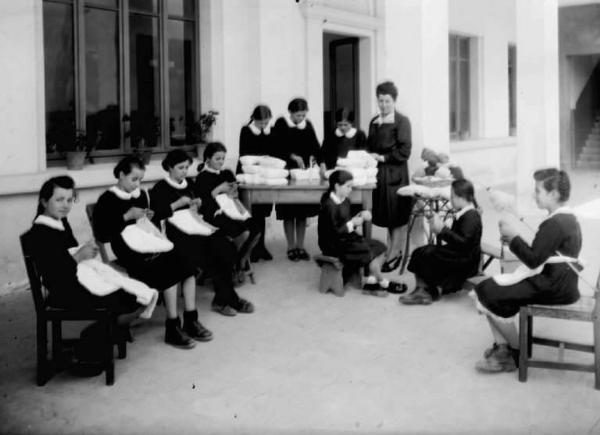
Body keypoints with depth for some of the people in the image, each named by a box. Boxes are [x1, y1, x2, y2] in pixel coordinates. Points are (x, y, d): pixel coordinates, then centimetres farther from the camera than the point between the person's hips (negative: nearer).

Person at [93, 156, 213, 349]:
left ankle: (190, 321, -11)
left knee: (187, 265, -16)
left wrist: (148, 218, 5)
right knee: (170, 272, -28)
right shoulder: (107, 200, -3)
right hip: (129, 254, -7)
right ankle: (172, 329, -21)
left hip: (149, 246, 7)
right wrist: (127, 217, -16)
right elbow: (101, 235, -12)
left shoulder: (142, 195, 17)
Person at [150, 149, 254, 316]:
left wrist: (197, 204, 6)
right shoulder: (161, 188, 2)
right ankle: (230, 298, -14)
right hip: (177, 234, -6)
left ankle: (222, 299, -14)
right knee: (207, 255, -29)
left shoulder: (188, 184, 21)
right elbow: (155, 215, -10)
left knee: (227, 249, -20)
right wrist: (178, 204, -14)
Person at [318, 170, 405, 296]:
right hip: (334, 246, -10)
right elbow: (334, 232, -22)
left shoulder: (345, 201, 9)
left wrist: (360, 216, 1)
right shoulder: (329, 206, -20)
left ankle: (370, 282, -4)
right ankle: (383, 284, 3)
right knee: (370, 253, -18)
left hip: (347, 238, 10)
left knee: (380, 247, -2)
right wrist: (353, 223, -19)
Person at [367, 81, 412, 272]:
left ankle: (393, 255, 4)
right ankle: (394, 250, 20)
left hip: (395, 173, -6)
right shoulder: (374, 122, 13)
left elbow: (404, 151, -11)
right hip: (378, 172, 6)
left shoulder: (402, 121, -6)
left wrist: (383, 157, -14)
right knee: (385, 214, 10)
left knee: (395, 216, -1)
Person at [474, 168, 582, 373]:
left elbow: (533, 260, -24)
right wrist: (514, 240, 3)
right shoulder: (566, 218, 13)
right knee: (484, 288, 5)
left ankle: (516, 354, 4)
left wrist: (514, 236, -13)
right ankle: (502, 348, 5)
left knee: (494, 297, -15)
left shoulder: (555, 224, -20)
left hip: (555, 287, -11)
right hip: (555, 279, 11)